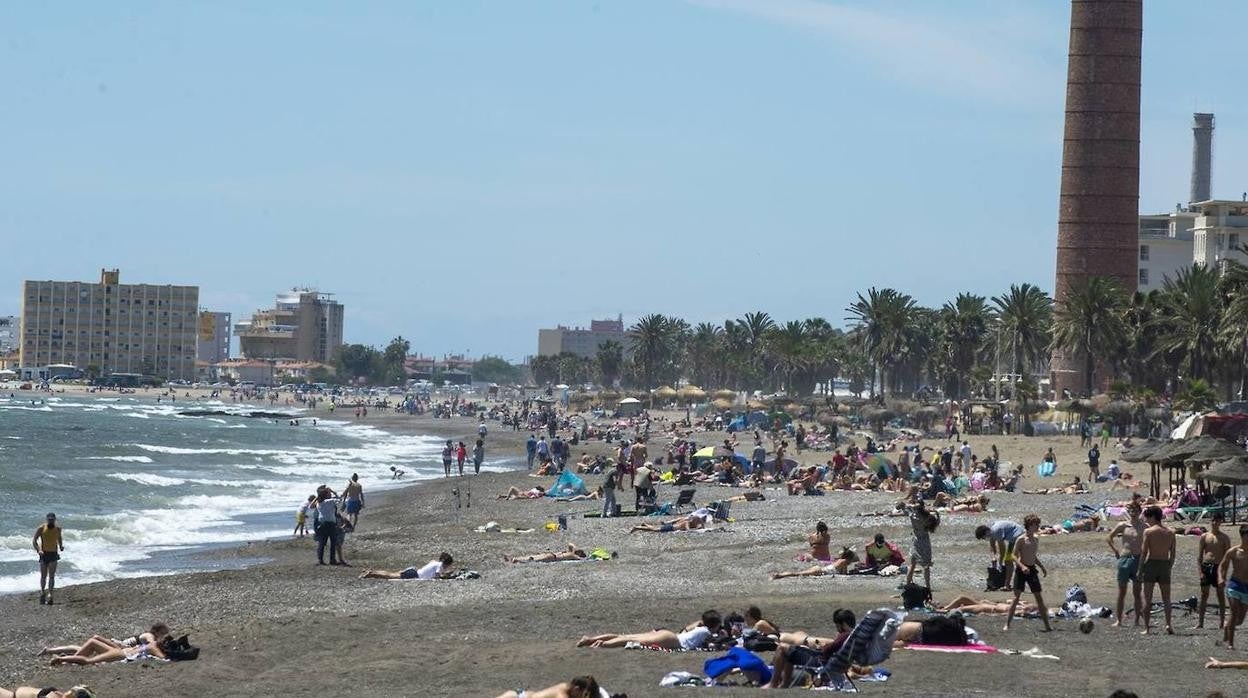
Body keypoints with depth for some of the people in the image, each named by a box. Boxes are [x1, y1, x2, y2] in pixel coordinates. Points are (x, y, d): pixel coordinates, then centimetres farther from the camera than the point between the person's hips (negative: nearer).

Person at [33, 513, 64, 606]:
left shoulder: (57, 529, 4)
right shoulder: (41, 528, -4)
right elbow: (34, 541, -3)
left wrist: (61, 546, 1)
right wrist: (38, 550, -19)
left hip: (53, 554, 1)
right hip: (44, 554, -1)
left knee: (51, 576, -9)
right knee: (43, 576, 6)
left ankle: (50, 596, -14)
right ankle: (42, 592, 29)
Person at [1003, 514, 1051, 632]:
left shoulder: (1036, 539, 12)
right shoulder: (1021, 540, -10)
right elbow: (1014, 556, -12)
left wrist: (1042, 567, 14)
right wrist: (1022, 566, -25)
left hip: (1032, 570, 6)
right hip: (1021, 570, -6)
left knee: (1039, 597, 6)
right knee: (1016, 596, -8)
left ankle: (1047, 625, 10)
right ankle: (1007, 624, -4)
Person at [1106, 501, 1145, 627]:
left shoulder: (1143, 527, 0)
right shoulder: (1123, 526, 3)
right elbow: (1109, 538, 14)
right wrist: (1116, 551, 7)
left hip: (1138, 560, 0)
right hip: (1124, 559, 0)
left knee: (1137, 592, 4)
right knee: (1121, 592, 2)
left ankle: (1137, 620, 8)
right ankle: (1118, 620, 4)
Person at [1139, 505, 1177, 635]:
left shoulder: (1148, 531, -7)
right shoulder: (1170, 533, 7)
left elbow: (1144, 552, -9)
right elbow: (1172, 554, 8)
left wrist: (1140, 571, -4)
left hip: (1151, 563, -4)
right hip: (1165, 565, 4)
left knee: (1147, 598, 3)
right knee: (1166, 599, 11)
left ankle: (1146, 627, 0)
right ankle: (1168, 624, -5)